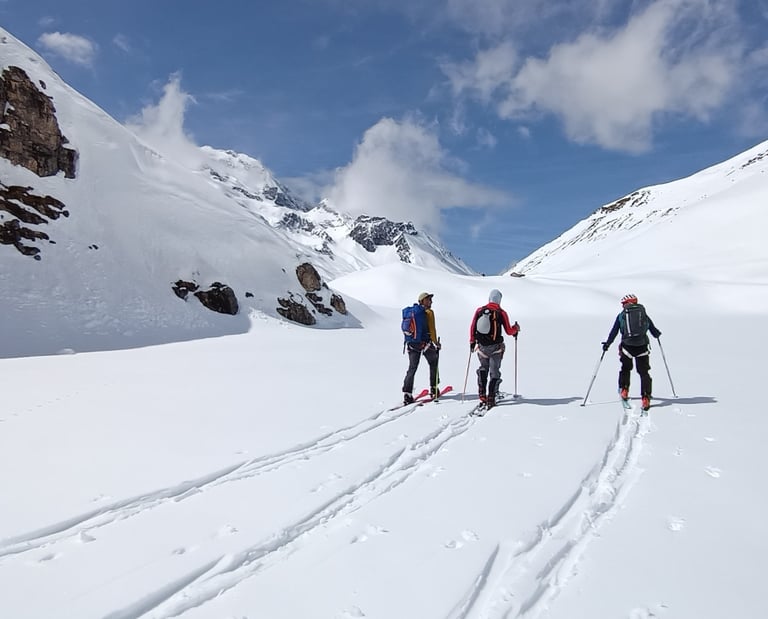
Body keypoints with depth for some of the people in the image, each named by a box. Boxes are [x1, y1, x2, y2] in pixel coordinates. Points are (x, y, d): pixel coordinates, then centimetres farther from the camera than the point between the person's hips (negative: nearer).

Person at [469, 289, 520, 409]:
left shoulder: (479, 311, 1)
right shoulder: (501, 313, -8)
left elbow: (472, 328, 4)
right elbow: (509, 331, -5)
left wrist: (472, 342, 15)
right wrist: (516, 328, 16)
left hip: (481, 347, 3)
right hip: (495, 347, -3)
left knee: (483, 368, 23)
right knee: (494, 372, 7)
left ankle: (482, 394, 15)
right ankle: (491, 398, 4)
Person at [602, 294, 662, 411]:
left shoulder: (621, 316, 8)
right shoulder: (643, 314, 12)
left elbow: (614, 332, 7)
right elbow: (653, 329, 18)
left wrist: (607, 344, 17)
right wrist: (657, 334, 41)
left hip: (627, 346, -1)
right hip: (642, 346, 1)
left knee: (625, 368, 22)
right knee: (644, 372, 6)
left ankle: (624, 391, 17)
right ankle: (646, 398, -3)